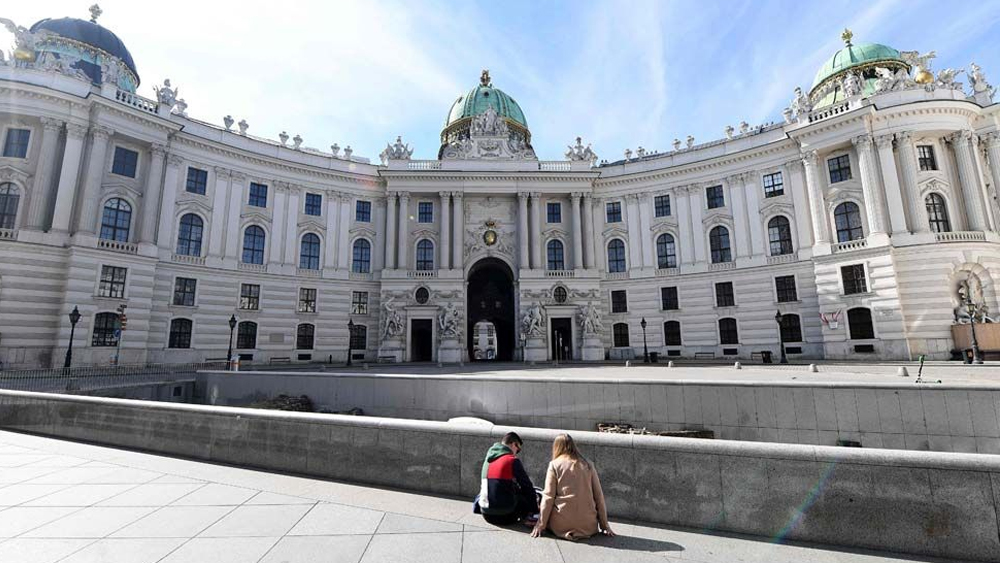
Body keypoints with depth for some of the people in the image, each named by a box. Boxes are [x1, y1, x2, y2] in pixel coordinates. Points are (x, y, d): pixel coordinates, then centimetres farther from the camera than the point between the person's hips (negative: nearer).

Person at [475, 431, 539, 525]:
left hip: (486, 515, 6)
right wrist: (535, 512, 3)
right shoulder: (512, 460, -11)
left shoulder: (488, 459, 10)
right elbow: (527, 486, -6)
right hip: (504, 516, -6)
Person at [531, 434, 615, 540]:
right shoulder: (588, 465, 7)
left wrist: (540, 525, 2)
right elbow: (599, 496, 7)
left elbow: (548, 496, -4)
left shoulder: (554, 465, 0)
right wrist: (604, 526, 14)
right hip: (588, 526, 2)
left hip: (561, 525, -1)